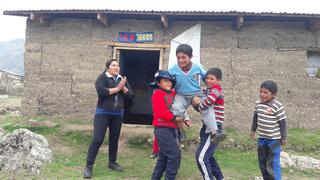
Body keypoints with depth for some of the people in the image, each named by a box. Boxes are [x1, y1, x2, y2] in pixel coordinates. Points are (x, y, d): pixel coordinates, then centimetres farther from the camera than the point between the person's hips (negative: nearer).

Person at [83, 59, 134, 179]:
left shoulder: (122, 79, 10)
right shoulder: (102, 77, -5)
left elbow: (130, 95, 4)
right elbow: (101, 91, -23)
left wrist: (123, 87, -13)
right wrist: (117, 88, -16)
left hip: (118, 114, 5)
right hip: (103, 113, -5)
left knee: (114, 138, 13)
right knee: (97, 139, -8)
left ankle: (112, 162, 30)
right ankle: (89, 166, 2)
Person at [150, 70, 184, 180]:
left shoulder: (173, 94, 13)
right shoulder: (158, 93, -9)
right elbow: (160, 113, -19)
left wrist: (179, 120, 1)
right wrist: (175, 118, -14)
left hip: (171, 129, 8)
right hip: (162, 129, -8)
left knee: (164, 157, 15)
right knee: (175, 154, -11)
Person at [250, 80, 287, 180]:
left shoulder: (278, 106, -18)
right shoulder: (258, 104, -1)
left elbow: (282, 122, -12)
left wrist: (283, 137, -8)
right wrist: (253, 130, 19)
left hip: (274, 139, -6)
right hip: (262, 138, 6)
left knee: (273, 163, -2)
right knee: (262, 162, 16)